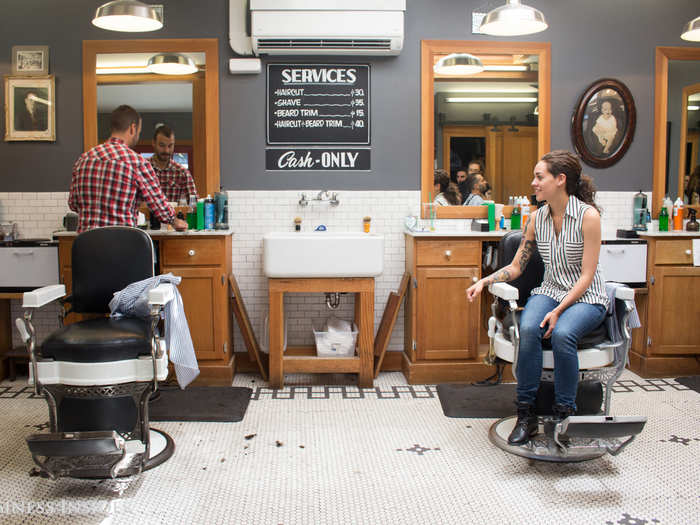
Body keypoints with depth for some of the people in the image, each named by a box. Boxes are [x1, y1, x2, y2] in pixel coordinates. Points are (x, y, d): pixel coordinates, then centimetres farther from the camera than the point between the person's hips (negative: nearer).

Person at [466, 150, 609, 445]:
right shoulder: (538, 218, 6)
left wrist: (559, 310, -23)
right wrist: (485, 281, -7)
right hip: (550, 291, 4)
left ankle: (564, 414, -16)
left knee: (562, 333, -35)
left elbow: (587, 275, -12)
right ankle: (526, 414, -18)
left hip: (586, 298, -4)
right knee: (528, 329, -30)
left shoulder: (588, 216, -10)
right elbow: (516, 267, 10)